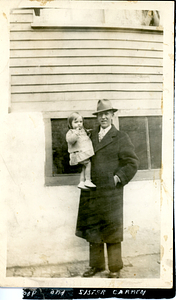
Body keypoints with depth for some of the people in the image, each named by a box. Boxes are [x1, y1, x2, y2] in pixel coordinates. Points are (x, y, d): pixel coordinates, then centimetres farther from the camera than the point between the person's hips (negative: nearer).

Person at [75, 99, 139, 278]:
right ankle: (96, 265, 26)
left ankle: (115, 268, 16)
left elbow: (132, 163, -3)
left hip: (110, 192, -4)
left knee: (111, 230, 3)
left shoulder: (121, 138, -1)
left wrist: (117, 179, -9)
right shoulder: (91, 135, 12)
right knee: (92, 229, 11)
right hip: (91, 192, 5)